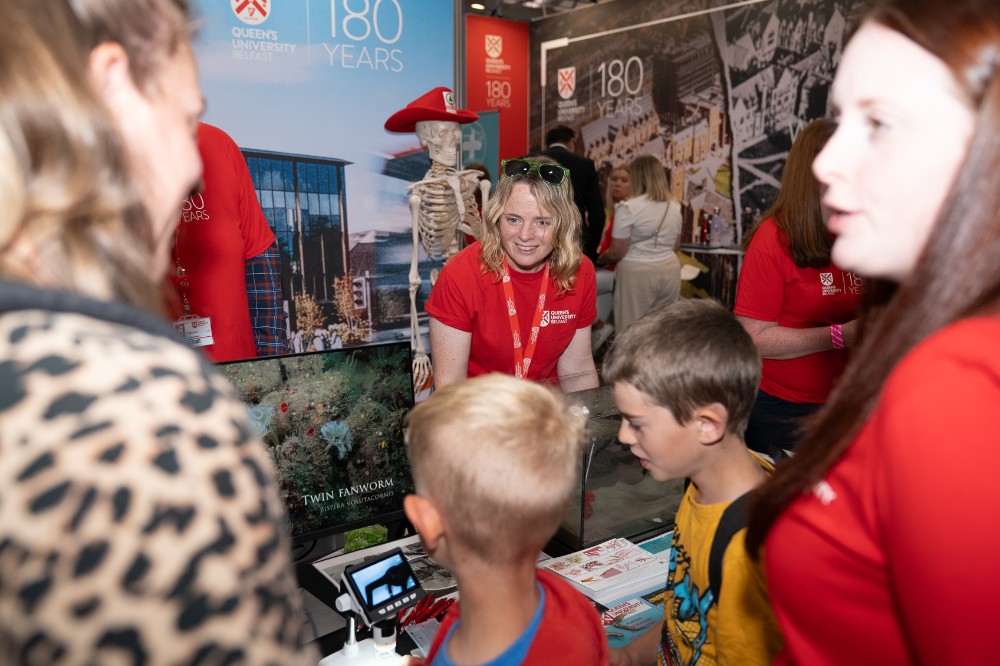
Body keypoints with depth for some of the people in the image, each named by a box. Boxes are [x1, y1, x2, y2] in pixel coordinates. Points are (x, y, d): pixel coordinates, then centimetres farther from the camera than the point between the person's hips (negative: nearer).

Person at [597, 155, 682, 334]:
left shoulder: (628, 207, -11)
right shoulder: (674, 206, 9)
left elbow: (617, 253, -12)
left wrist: (599, 260, 7)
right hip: (670, 270, 6)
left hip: (637, 272, -6)